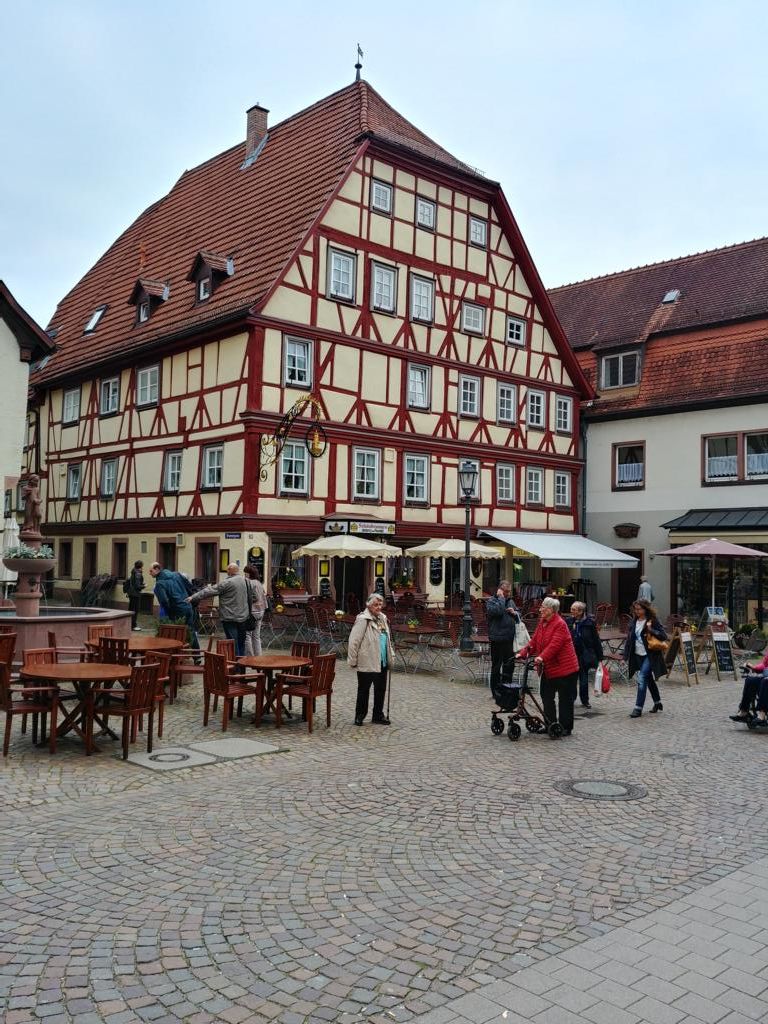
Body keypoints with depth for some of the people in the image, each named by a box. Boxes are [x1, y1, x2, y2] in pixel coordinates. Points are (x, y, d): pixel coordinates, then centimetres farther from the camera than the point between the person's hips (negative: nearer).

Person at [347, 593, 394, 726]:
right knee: (363, 690, 7)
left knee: (381, 689, 14)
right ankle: (359, 716, 21)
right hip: (367, 663, -7)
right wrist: (353, 660, -14)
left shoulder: (382, 618, 9)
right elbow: (353, 641, -16)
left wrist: (390, 654, 14)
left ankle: (378, 715, 26)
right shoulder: (363, 620, -16)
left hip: (382, 662, 7)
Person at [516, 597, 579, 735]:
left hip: (564, 668, -9)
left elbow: (554, 645, -28)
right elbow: (534, 641, 9)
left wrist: (542, 657, -39)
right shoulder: (542, 623, 10)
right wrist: (523, 653, -3)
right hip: (548, 669, 9)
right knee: (546, 696, 11)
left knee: (565, 698, 2)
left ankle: (566, 728, 10)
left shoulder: (560, 624, -17)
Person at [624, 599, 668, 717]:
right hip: (638, 655, 6)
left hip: (649, 656, -6)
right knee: (649, 680, 18)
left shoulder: (653, 621, -10)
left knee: (642, 679, -15)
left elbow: (664, 636, -13)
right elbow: (629, 638, 11)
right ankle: (657, 703, 35)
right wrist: (627, 656, 6)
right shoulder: (633, 622, 6)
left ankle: (638, 708, -12)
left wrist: (651, 630, -26)